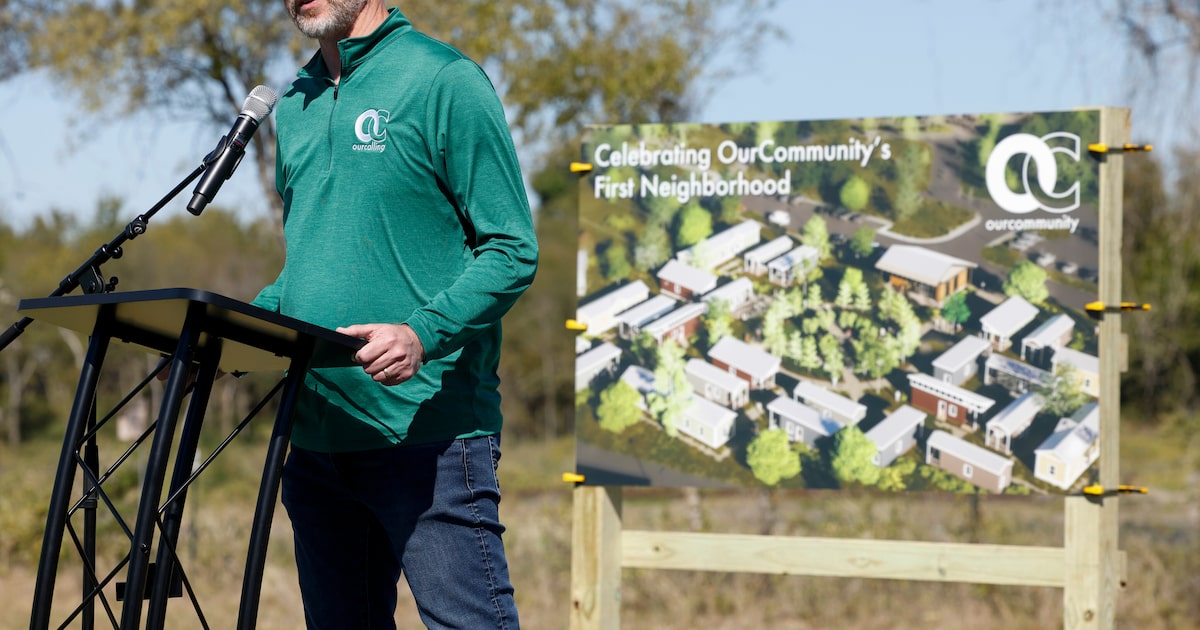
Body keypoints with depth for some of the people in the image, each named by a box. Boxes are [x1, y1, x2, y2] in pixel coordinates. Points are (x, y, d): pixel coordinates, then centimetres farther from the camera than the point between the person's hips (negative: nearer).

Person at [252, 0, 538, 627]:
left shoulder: (444, 81, -6)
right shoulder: (293, 106, 16)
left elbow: (511, 249, -9)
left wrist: (423, 334, -24)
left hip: (428, 431, -7)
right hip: (316, 437, 7)